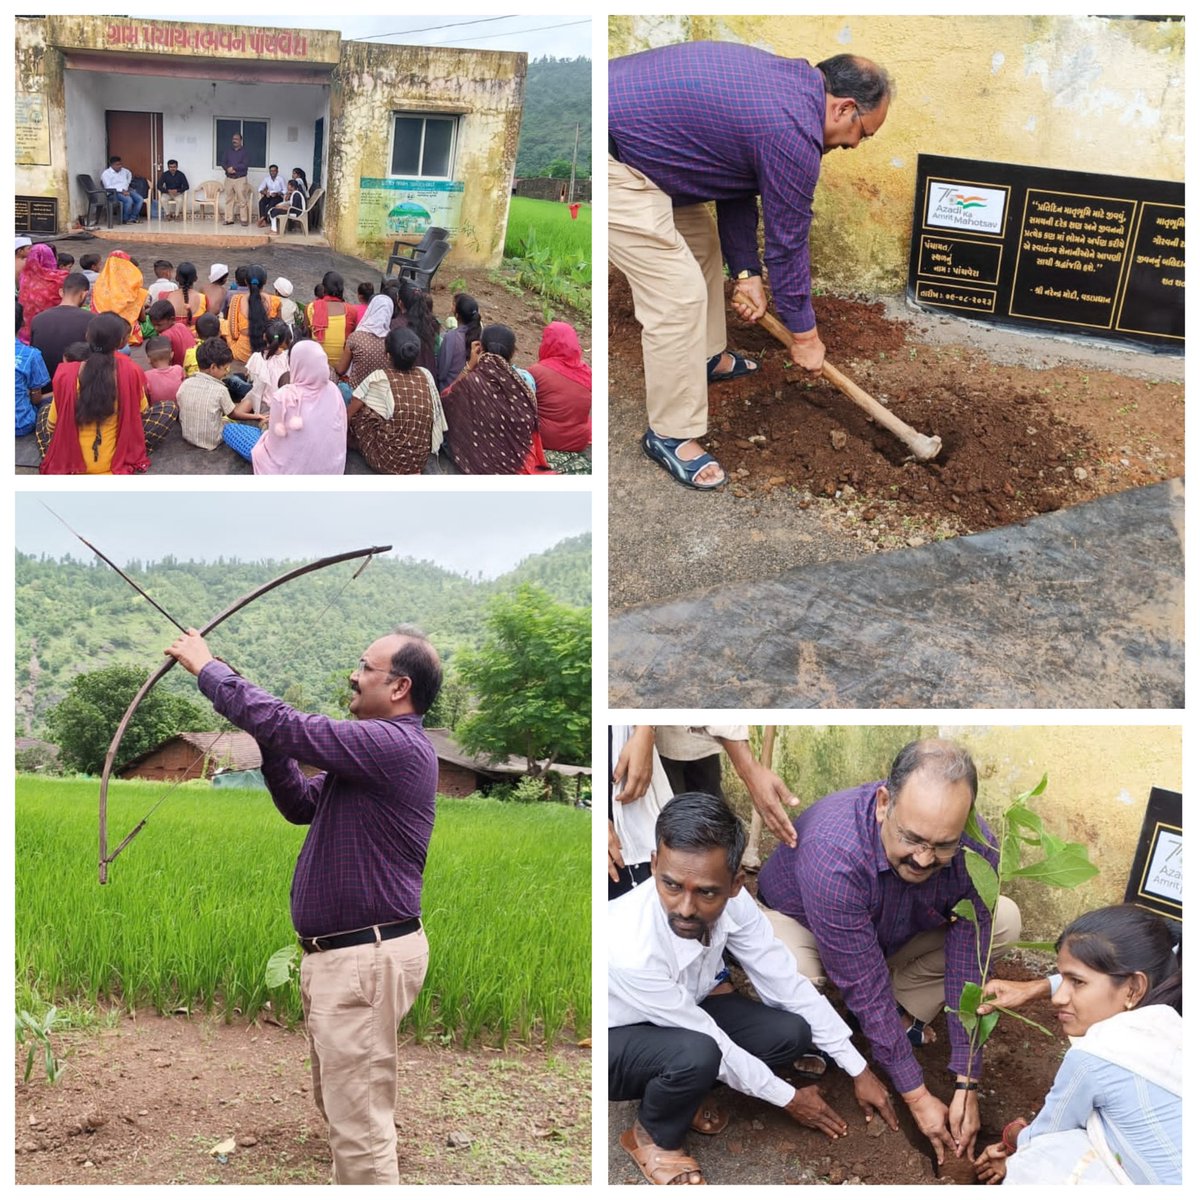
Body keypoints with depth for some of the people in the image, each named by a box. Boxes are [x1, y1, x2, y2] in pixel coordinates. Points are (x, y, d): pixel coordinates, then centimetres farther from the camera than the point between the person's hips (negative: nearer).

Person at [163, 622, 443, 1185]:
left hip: (365, 959, -11)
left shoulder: (395, 745, -20)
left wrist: (208, 668, -10)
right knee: (339, 1106, 24)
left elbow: (287, 726, -23)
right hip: (338, 954, 11)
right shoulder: (378, 745, 14)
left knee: (359, 1124, -4)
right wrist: (270, 743, 3)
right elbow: (301, 804, 18)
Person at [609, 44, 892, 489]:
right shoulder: (794, 133, -18)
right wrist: (804, 334, 6)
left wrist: (746, 271, 13)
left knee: (700, 242, 24)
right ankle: (670, 434, 6)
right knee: (678, 293, -8)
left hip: (623, 122, 11)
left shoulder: (787, 81, 11)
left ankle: (707, 358, 43)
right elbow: (787, 240, -7)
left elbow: (737, 187, 18)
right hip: (610, 164, -11)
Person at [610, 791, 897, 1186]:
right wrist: (787, 1098, -13)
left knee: (793, 1033, -13)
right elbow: (710, 1042, -26)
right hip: (615, 1040, -6)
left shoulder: (732, 902, -24)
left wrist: (860, 1071, -8)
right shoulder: (630, 948, -40)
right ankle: (654, 1136, -3)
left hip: (688, 1011, 6)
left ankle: (681, 1091, 8)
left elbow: (788, 986, -11)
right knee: (697, 1055, -35)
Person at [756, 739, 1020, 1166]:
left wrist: (967, 1087, -21)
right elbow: (865, 987, -34)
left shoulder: (976, 847, -30)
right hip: (801, 919, -4)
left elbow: (967, 968, -21)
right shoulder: (832, 853, -43)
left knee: (1004, 922, -14)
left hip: (900, 930, 4)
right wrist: (917, 1096, -27)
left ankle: (903, 1014, -1)